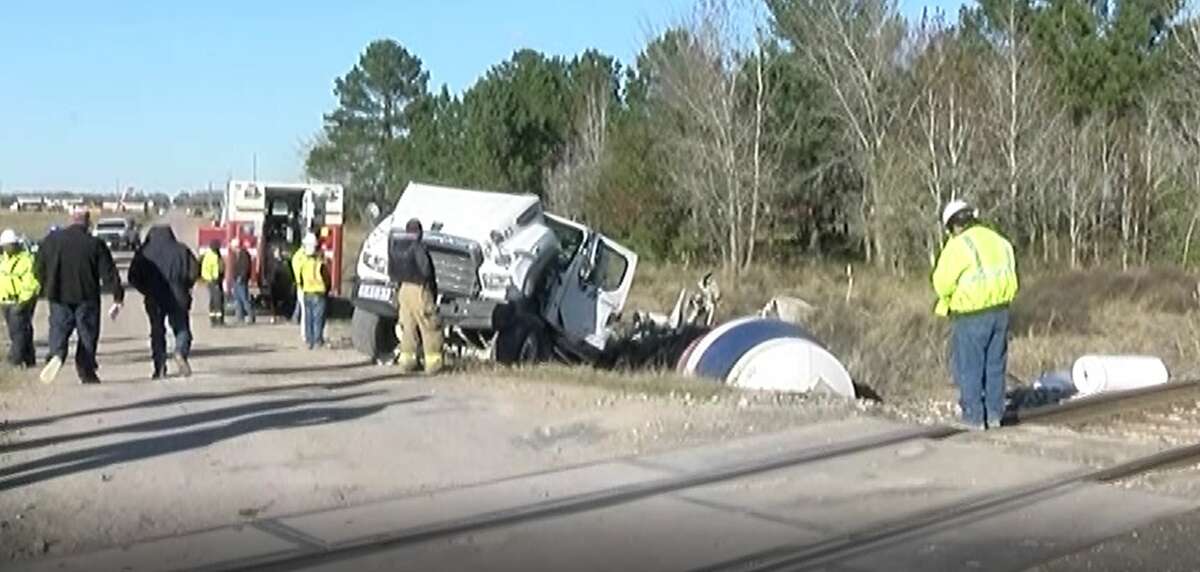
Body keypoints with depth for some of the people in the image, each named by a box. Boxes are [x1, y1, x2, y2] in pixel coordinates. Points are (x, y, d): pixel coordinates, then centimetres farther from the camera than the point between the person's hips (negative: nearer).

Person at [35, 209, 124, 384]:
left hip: (59, 297, 2)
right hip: (87, 298, -2)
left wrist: (47, 287, 25)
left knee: (59, 330, 11)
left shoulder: (52, 239, 1)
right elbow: (109, 273, -7)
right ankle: (86, 372, 10)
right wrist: (118, 298, -1)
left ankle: (57, 355, -19)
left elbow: (39, 268, 8)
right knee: (87, 335, 10)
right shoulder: (95, 244, -8)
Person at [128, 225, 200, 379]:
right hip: (177, 298, -1)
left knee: (157, 331, 10)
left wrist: (147, 291, 13)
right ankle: (180, 353, -21)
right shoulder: (181, 250, 3)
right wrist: (184, 287, 9)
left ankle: (160, 367, 2)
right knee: (181, 328, 8)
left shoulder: (144, 253, 3)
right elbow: (194, 271, -4)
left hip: (154, 299, 1)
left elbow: (133, 277, 0)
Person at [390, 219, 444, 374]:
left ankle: (406, 360, 15)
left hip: (403, 290, 7)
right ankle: (432, 362, -2)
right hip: (419, 290, -7)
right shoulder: (418, 247, -13)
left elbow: (391, 271, 15)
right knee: (430, 327, -1)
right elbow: (426, 269, -18)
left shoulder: (397, 249, 10)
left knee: (407, 327, 14)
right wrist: (432, 285, -1)